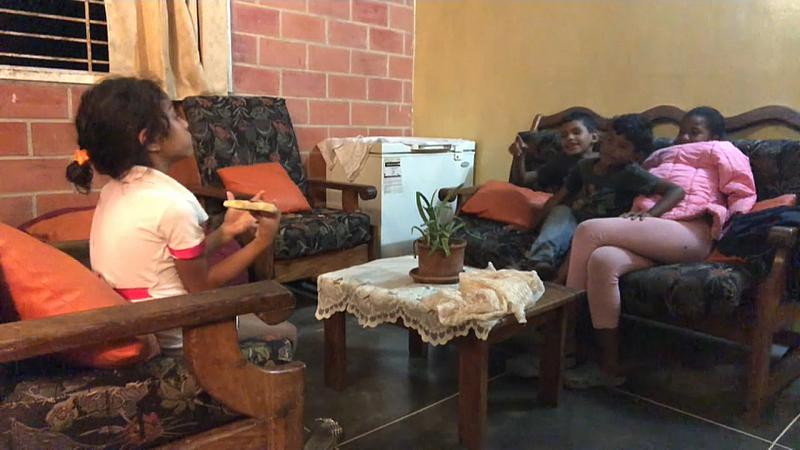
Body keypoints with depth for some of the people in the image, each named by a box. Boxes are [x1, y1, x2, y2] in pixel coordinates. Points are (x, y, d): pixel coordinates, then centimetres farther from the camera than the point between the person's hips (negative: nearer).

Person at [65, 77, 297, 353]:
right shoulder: (173, 203, -26)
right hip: (171, 332, -8)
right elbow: (201, 286, -14)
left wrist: (225, 232, 3)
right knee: (285, 332, 10)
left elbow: (182, 261, 3)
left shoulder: (114, 191, 0)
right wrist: (261, 243, -10)